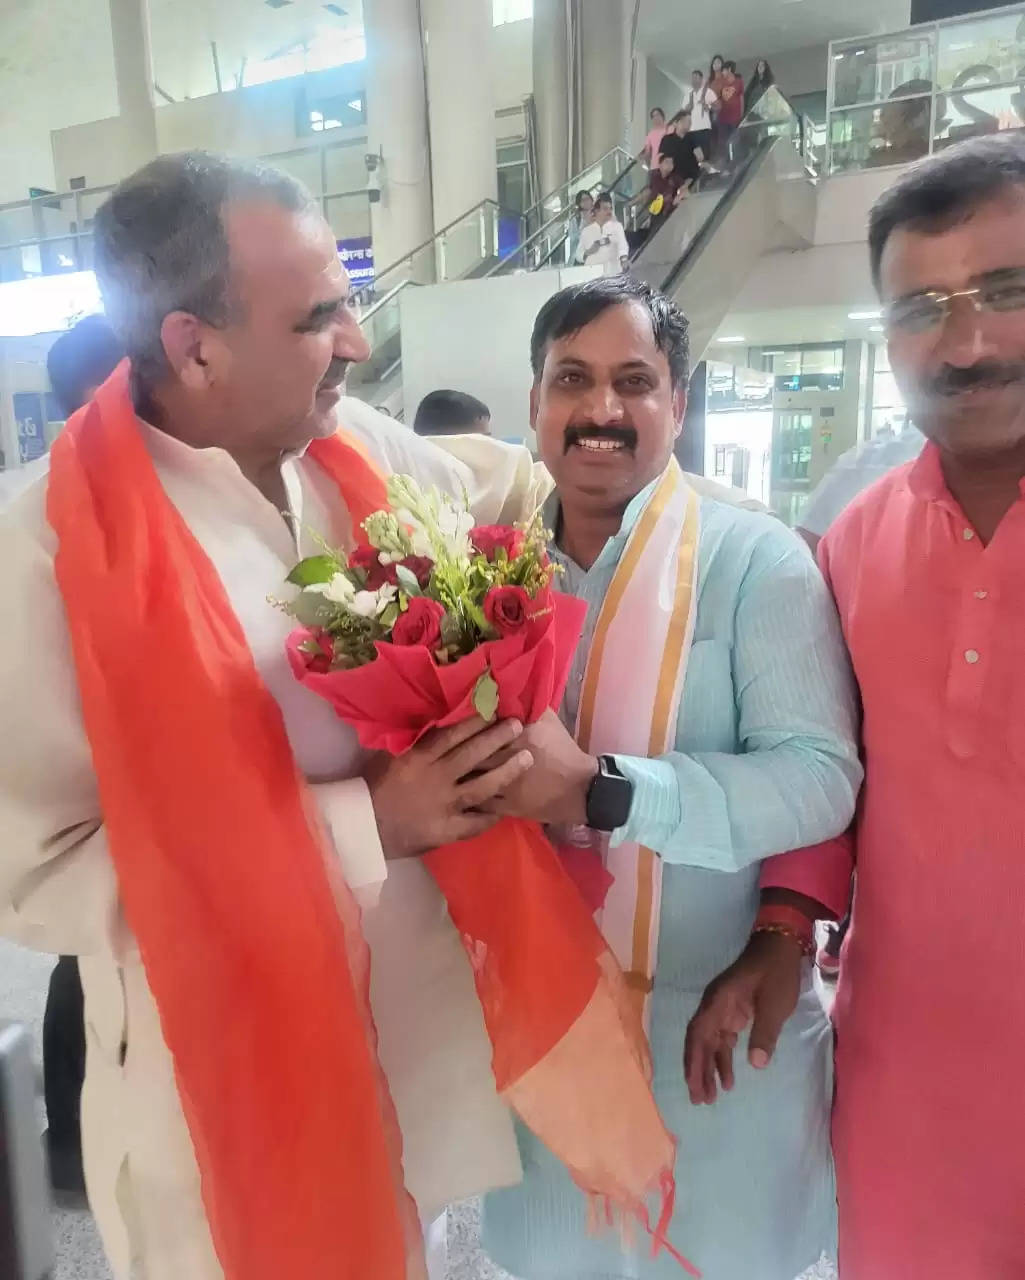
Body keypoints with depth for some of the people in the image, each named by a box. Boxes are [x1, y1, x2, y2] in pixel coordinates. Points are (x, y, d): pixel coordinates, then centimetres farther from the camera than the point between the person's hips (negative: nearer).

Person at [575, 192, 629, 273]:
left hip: (613, 273, -1)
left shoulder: (617, 226, 8)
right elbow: (579, 256, 14)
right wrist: (588, 252, -8)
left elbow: (622, 244, -9)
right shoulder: (586, 230, 12)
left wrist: (624, 259, -29)